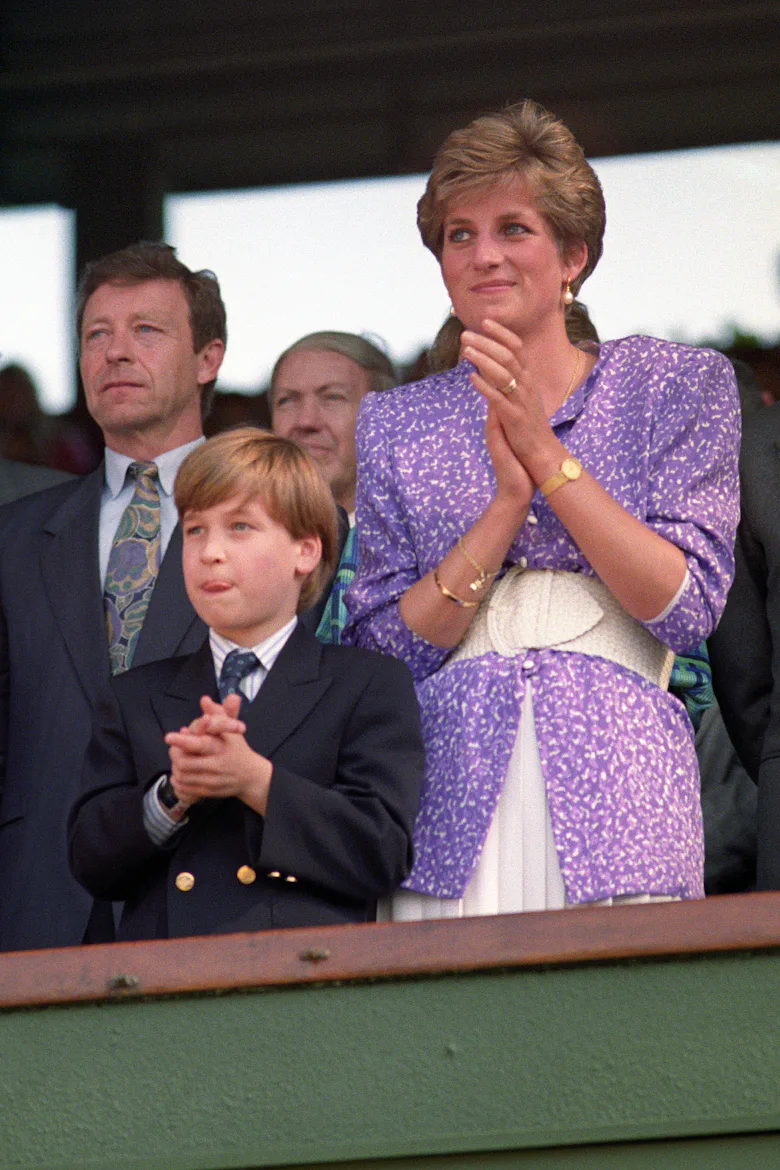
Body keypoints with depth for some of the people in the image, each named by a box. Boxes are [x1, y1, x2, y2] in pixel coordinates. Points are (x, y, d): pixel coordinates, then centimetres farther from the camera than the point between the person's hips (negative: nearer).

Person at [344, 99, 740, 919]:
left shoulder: (678, 385, 9)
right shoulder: (395, 427, 14)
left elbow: (685, 606, -3)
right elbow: (389, 649, 4)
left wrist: (544, 453, -7)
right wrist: (507, 500, -8)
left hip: (616, 792, -1)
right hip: (451, 805, 1)